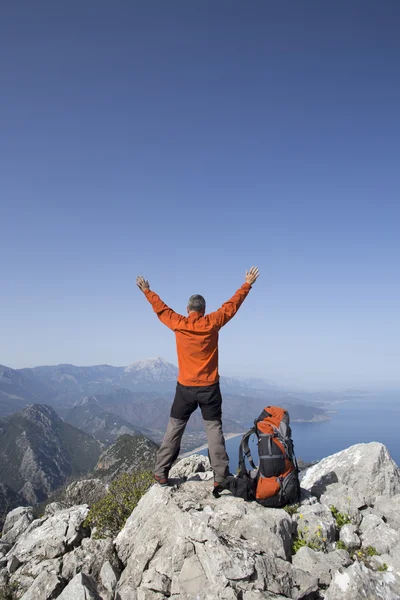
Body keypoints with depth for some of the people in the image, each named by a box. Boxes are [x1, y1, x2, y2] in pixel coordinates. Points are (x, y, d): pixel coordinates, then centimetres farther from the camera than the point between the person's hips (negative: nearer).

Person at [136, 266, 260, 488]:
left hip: (185, 388, 1)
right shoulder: (212, 323, -5)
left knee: (174, 429, 11)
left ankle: (161, 473, 15)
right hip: (209, 388, -1)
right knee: (214, 430, 4)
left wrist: (147, 291, 27)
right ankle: (220, 477, 5)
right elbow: (232, 305, 5)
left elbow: (160, 308, 12)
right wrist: (247, 285, 16)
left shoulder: (179, 323, -4)